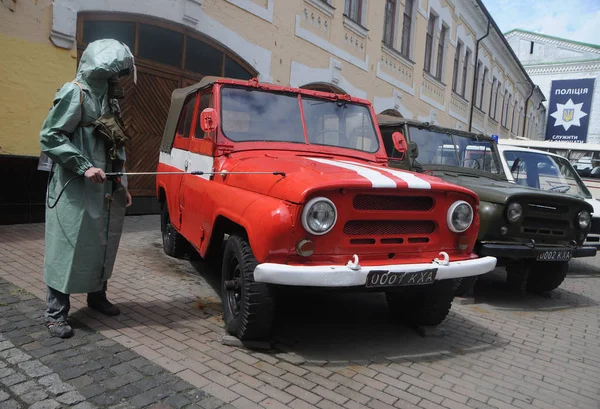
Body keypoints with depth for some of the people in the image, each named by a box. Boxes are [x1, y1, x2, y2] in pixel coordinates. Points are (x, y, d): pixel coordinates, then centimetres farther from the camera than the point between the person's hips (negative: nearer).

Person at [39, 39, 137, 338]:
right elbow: (50, 137, -14)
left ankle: (96, 295, 31)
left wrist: (122, 184, 12)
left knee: (102, 246, 15)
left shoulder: (108, 98, 15)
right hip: (75, 190, -8)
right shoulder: (75, 92, -10)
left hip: (105, 190, 8)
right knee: (68, 248, -3)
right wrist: (84, 167, -21)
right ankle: (55, 312, 7)